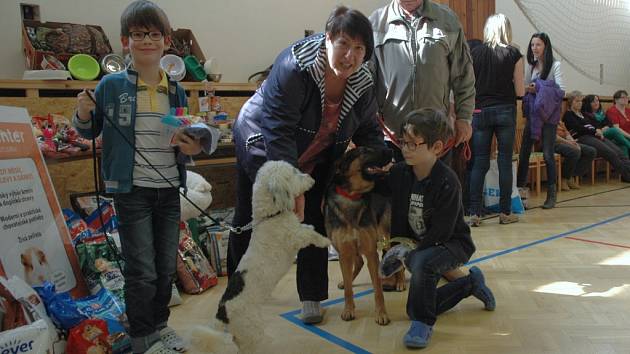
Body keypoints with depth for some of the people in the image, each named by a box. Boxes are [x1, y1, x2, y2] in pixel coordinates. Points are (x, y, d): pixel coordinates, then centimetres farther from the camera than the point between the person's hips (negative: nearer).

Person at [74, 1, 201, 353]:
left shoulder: (176, 90, 4)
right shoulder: (111, 85, -5)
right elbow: (92, 130, 6)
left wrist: (191, 149, -8)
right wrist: (84, 115, -14)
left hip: (169, 189, 4)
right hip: (132, 190, -4)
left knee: (167, 267, 14)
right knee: (142, 271, 0)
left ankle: (160, 325, 35)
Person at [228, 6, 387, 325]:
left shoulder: (363, 83, -14)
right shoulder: (294, 67, -33)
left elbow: (368, 130, 0)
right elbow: (278, 131, -36)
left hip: (315, 161, 4)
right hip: (262, 150, -4)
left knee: (315, 222, 0)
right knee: (248, 219, 8)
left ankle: (312, 297, 17)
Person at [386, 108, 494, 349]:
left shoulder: (447, 182, -25)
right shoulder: (398, 173, -9)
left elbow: (441, 232, -25)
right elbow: (396, 216, -1)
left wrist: (407, 254, -27)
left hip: (453, 243, -7)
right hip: (417, 245, 7)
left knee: (421, 262, -39)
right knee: (416, 308, 10)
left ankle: (423, 323, -15)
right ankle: (471, 283, 29)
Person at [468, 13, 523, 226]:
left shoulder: (475, 53, 2)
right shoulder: (514, 54, -1)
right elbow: (520, 91, -1)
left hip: (481, 111, 1)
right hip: (505, 111, -1)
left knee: (479, 163, 4)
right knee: (505, 162, 6)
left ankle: (475, 213, 1)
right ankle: (505, 212, 12)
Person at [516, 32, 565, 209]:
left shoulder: (555, 65, -5)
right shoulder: (530, 65, 9)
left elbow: (561, 90, -11)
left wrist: (538, 89, -18)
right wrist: (528, 90, -8)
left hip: (548, 115, -5)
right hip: (532, 113, 5)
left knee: (548, 154, -2)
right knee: (524, 152, 1)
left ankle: (551, 194, 8)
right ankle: (520, 188, 10)